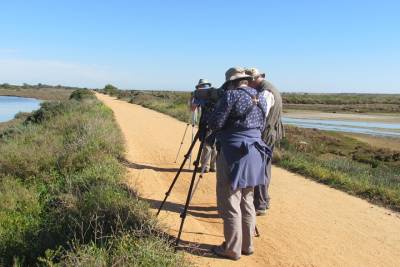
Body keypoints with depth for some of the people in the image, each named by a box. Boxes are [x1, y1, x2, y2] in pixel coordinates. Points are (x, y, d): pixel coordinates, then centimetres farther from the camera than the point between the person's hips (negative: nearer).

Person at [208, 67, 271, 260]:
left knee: (230, 203, 1)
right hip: (254, 154, 8)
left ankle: (232, 249, 9)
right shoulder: (261, 99, 12)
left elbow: (215, 124, -13)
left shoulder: (231, 95, -11)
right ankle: (247, 245, 24)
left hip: (234, 154, -8)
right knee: (247, 202, 16)